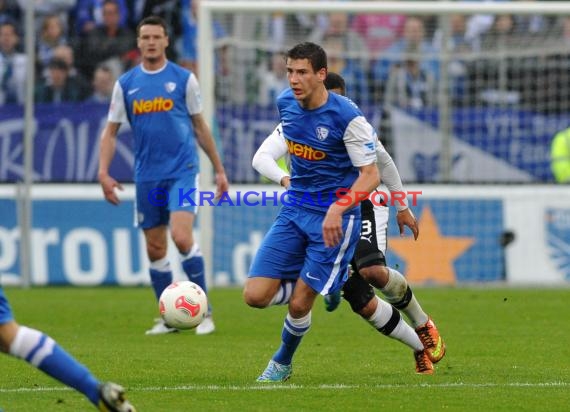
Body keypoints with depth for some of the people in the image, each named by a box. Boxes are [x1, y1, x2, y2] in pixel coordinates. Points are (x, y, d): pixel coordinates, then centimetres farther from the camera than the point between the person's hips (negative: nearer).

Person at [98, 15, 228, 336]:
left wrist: (219, 170, 10)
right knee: (155, 249, 7)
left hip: (182, 171, -3)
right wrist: (104, 173, -2)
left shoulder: (184, 79, 1)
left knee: (182, 238, -19)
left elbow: (200, 126, 8)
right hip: (147, 176, 4)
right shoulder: (126, 84, 7)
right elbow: (111, 131, 10)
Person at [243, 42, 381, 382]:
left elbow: (371, 175, -17)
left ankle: (282, 364, 25)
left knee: (299, 304, -5)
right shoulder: (286, 103, -1)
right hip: (294, 210, 6)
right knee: (255, 296, -7)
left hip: (335, 218, -6)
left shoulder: (347, 117, -19)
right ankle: (321, 283, 21)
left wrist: (338, 208, -32)